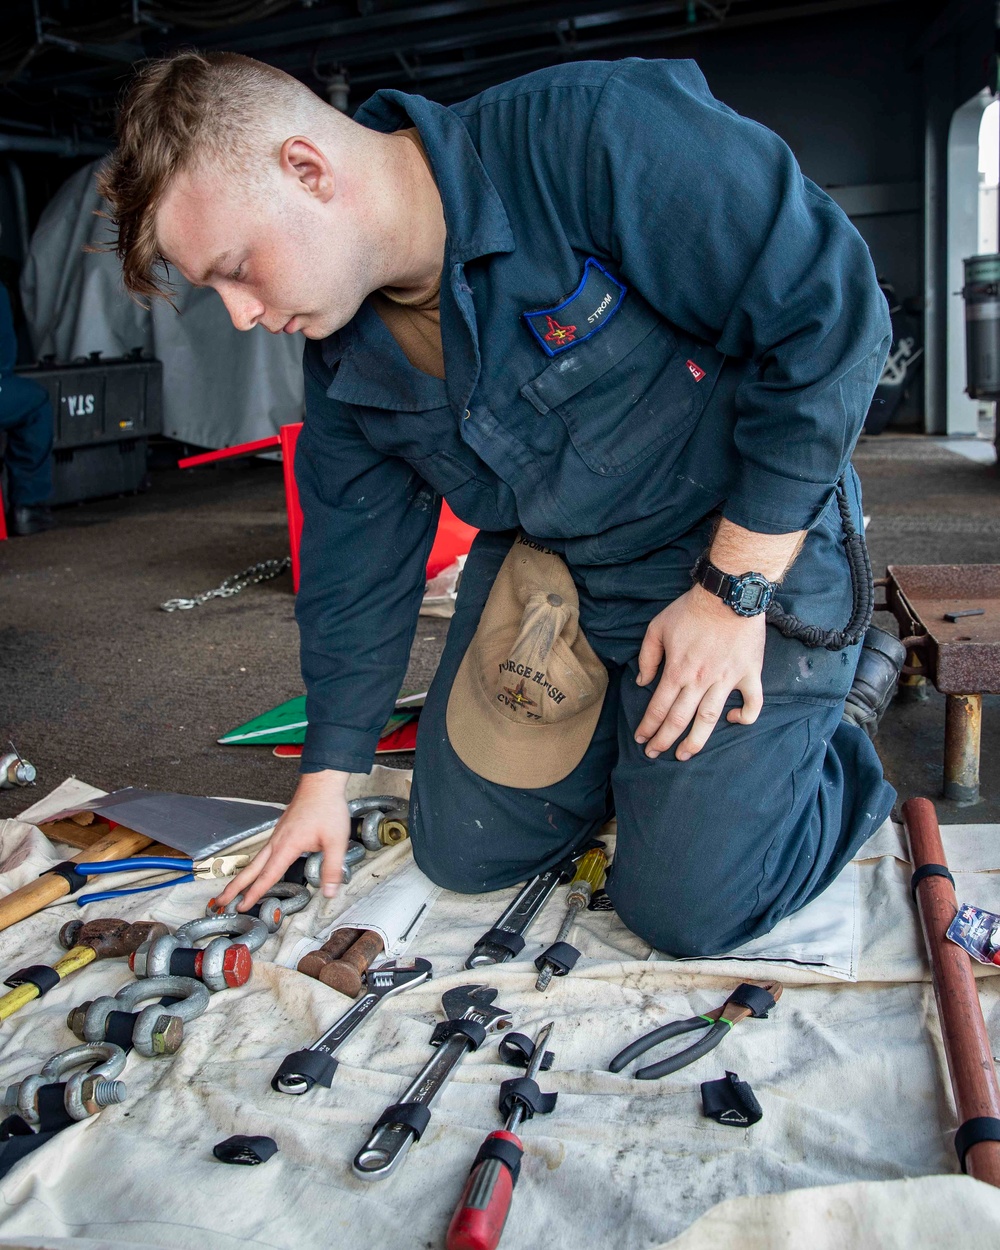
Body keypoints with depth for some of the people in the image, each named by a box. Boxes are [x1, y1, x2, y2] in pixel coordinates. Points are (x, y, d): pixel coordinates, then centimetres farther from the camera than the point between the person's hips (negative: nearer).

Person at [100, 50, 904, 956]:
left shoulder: (590, 137, -27)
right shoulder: (341, 358, -4)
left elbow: (828, 309, -25)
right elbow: (353, 562, 6)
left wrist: (734, 592, -22)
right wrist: (328, 775, 11)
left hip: (754, 545, -6)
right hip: (544, 570, 6)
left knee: (689, 906, -8)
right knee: (463, 852, 8)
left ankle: (842, 689, 16)